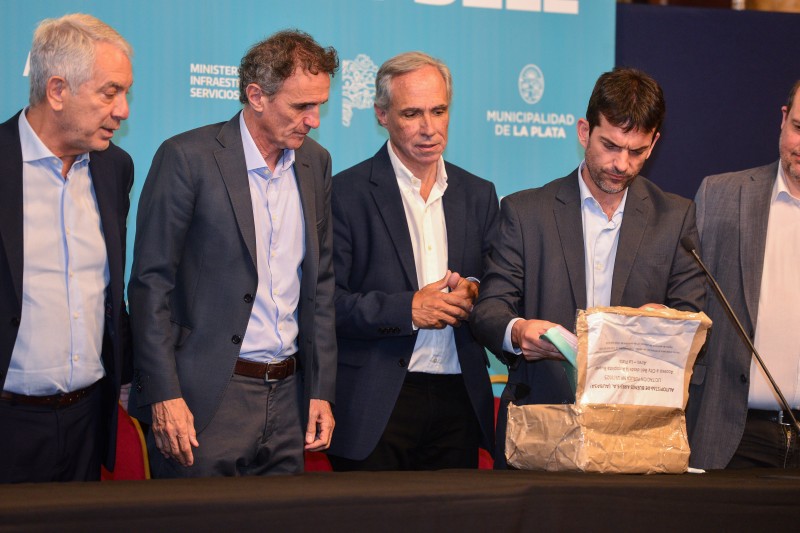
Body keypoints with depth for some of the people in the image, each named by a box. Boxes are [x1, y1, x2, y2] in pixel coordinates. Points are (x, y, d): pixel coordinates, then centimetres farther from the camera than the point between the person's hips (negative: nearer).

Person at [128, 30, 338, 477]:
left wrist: (321, 391, 10)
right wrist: (164, 395, -14)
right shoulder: (188, 158, -8)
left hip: (287, 396, 5)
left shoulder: (316, 163, 10)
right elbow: (151, 283, -9)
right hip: (205, 399, -5)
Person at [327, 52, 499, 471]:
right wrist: (408, 309, -16)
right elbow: (327, 302, -8)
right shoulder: (346, 193, -2)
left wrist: (472, 294, -5)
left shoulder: (478, 195, 14)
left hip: (459, 401, 4)